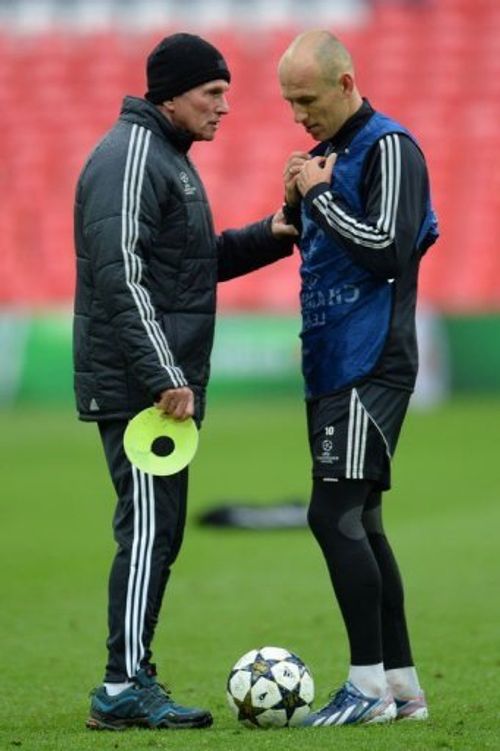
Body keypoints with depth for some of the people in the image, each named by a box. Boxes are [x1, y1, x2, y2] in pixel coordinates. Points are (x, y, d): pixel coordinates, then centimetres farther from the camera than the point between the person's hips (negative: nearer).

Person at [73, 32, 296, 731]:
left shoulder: (168, 155, 19)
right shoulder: (131, 157, -14)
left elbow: (191, 263, 26)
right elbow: (121, 276, -22)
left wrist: (269, 236, 11)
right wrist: (164, 376, -25)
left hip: (164, 382, 10)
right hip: (136, 384, -10)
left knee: (157, 530, 10)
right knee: (149, 528, -11)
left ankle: (132, 679, 13)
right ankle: (124, 687, -11)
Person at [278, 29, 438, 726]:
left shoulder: (388, 148, -11)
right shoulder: (328, 153, 17)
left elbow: (387, 249, -20)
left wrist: (320, 194, -13)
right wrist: (297, 204, 5)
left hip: (370, 368, -10)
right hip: (332, 367, 10)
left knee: (335, 515, -14)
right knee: (358, 523, 9)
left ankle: (370, 686, -11)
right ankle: (402, 686, 13)